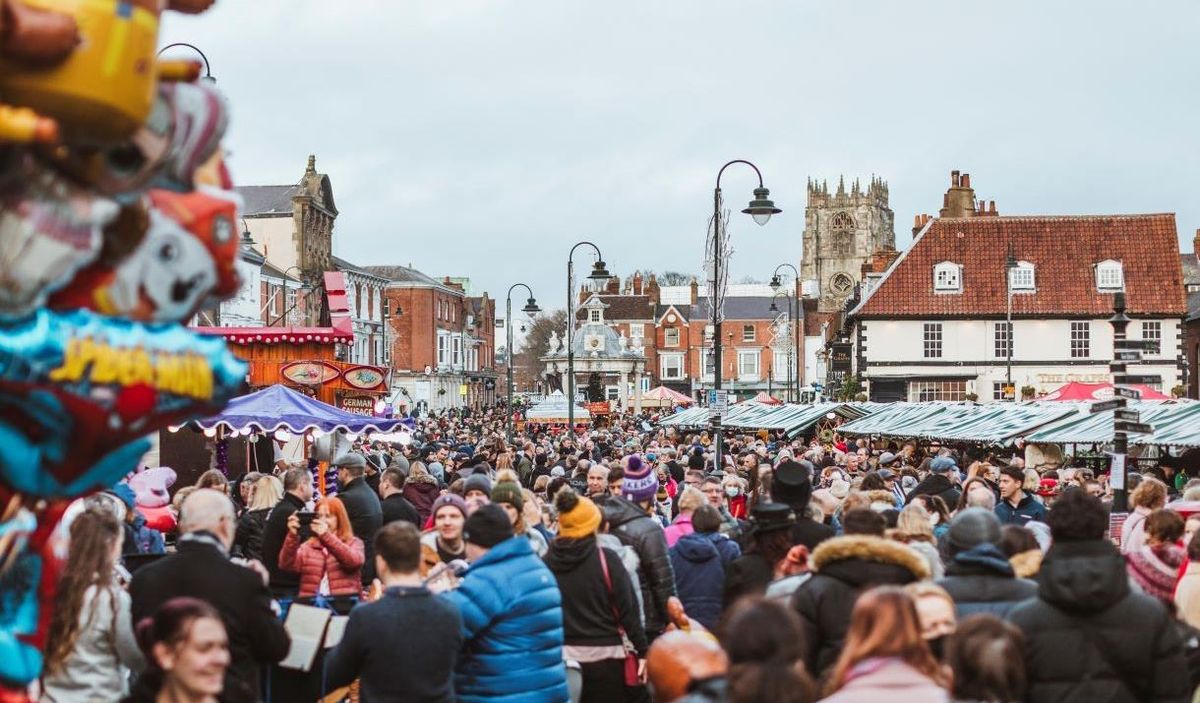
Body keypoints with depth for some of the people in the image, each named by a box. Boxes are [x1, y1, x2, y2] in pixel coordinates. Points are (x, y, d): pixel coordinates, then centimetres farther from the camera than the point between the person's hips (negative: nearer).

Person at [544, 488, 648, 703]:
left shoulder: (547, 561, -2)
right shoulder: (606, 558, -10)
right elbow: (627, 608, -9)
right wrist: (643, 650, -2)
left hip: (560, 655, 3)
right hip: (604, 655, -3)